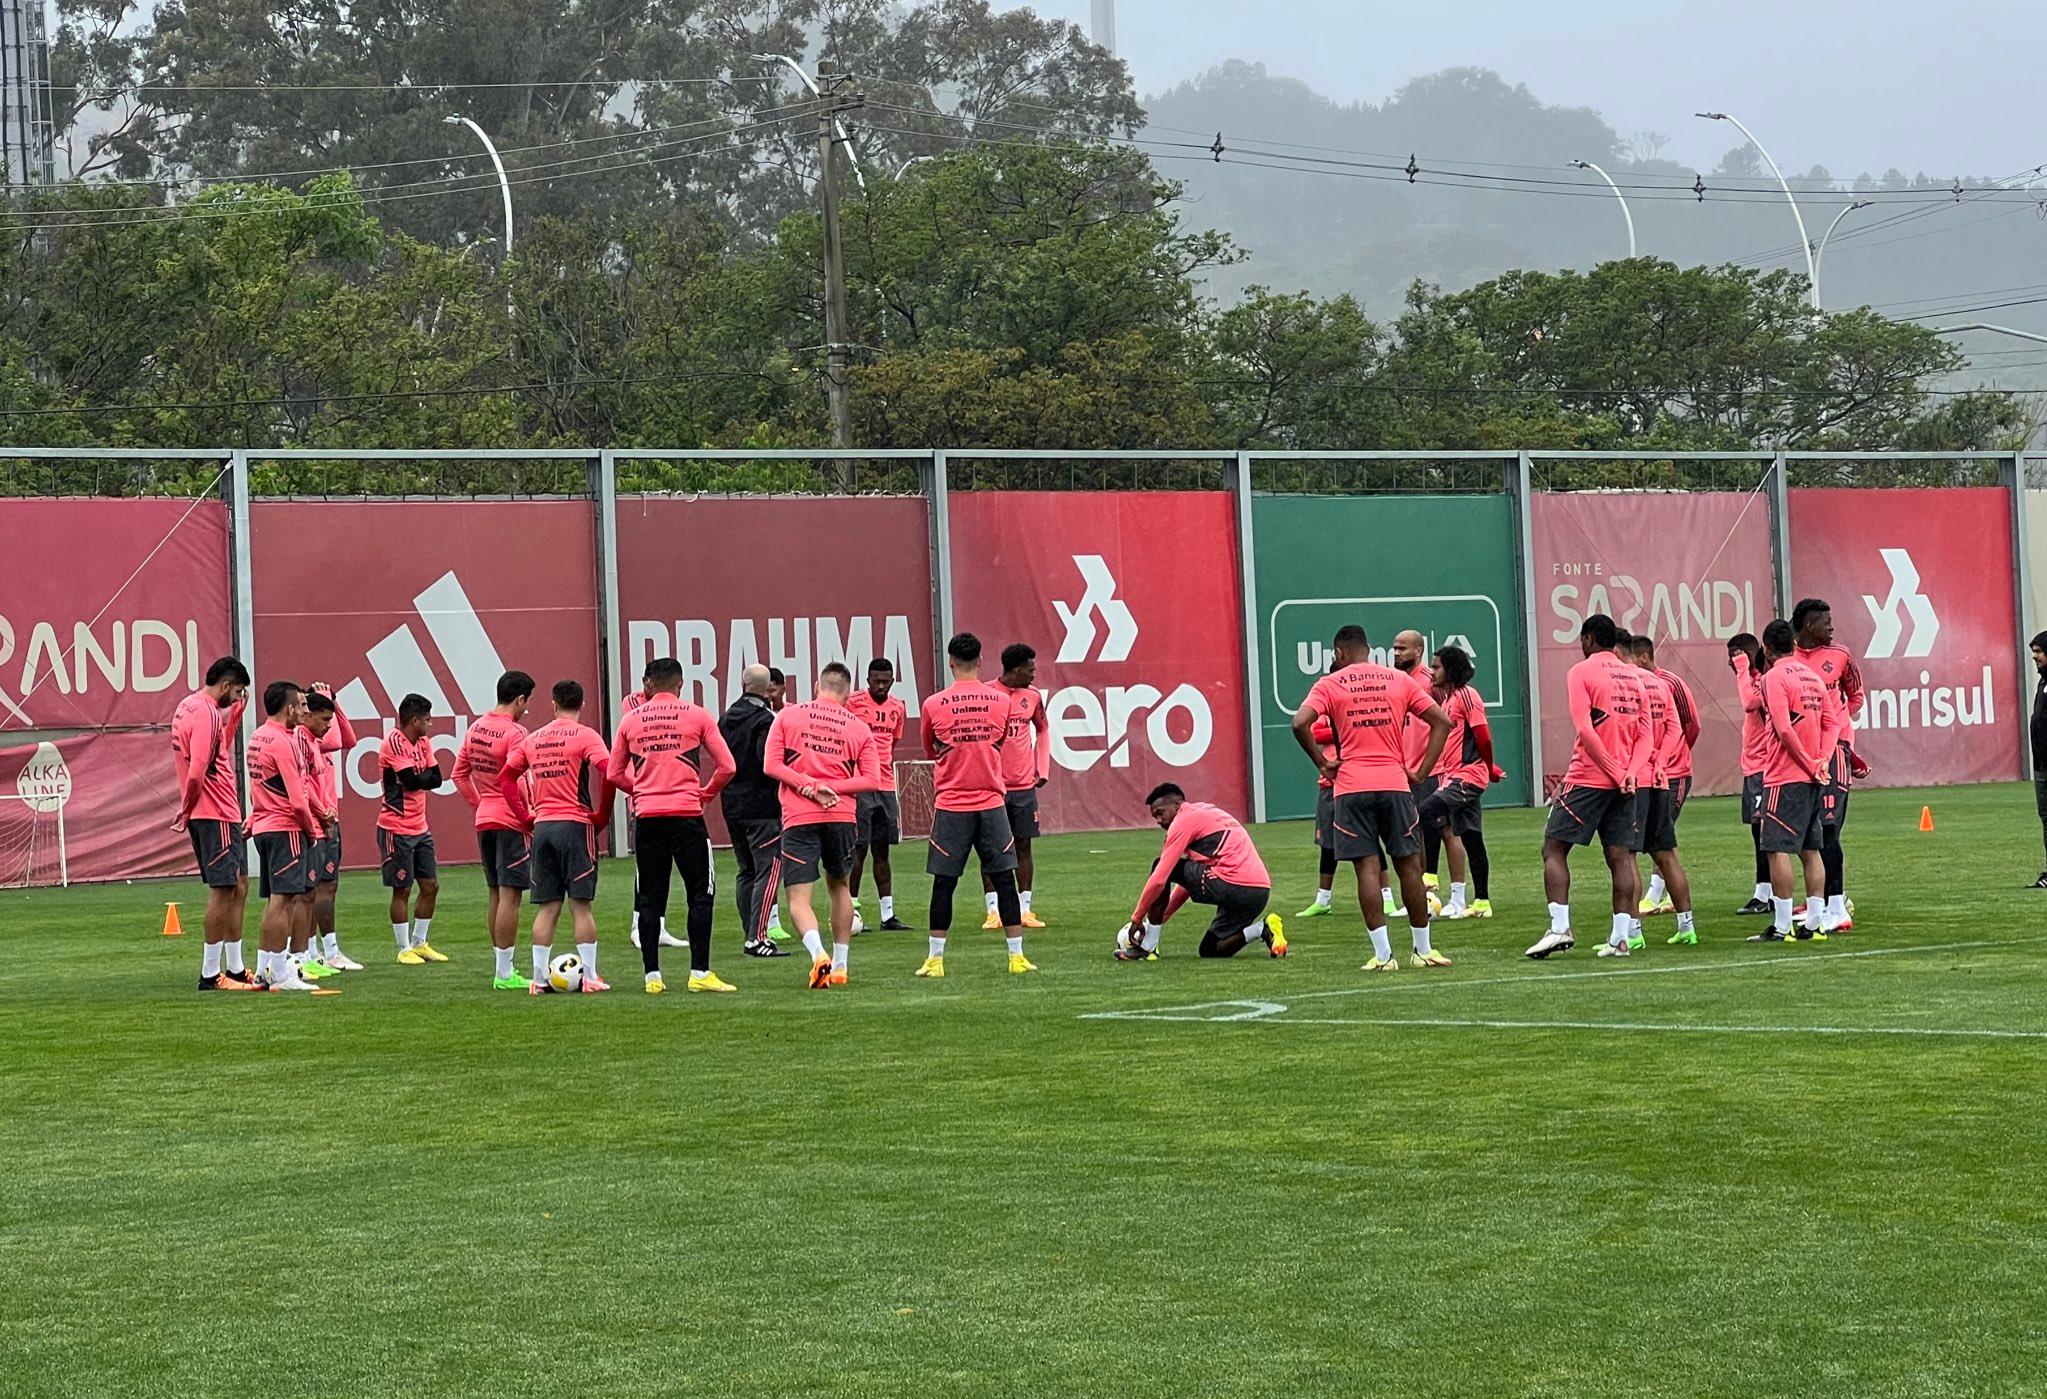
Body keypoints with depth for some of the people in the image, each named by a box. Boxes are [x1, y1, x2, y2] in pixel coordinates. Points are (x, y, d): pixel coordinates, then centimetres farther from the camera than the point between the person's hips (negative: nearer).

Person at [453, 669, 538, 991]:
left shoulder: (476, 728, 9)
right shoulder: (515, 733, -15)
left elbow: (459, 773, 15)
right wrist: (530, 817, -11)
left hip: (485, 820, 8)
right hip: (511, 822, -8)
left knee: (494, 893, 14)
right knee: (509, 895, -6)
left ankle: (501, 968, 20)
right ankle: (505, 974, -6)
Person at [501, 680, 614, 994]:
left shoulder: (532, 739, 12)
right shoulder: (585, 736, -4)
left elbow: (505, 777, 16)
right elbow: (608, 773, -17)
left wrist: (526, 817, 14)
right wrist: (602, 815, -6)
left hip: (541, 826, 4)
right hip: (575, 824, -4)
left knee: (546, 907, 8)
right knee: (581, 903, -1)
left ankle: (539, 979, 5)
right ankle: (590, 977, -1)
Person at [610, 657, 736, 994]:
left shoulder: (631, 720, 7)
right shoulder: (696, 716, 1)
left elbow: (615, 774, 12)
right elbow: (726, 767, -1)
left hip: (647, 818, 2)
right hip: (687, 815, -2)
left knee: (650, 899, 8)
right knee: (700, 894, 3)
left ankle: (652, 976, 6)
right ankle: (700, 973, -2)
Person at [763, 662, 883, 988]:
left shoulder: (788, 716, 5)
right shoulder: (859, 729, 8)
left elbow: (772, 765, -2)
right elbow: (871, 780, -1)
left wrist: (810, 786, -5)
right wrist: (830, 787, -4)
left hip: (798, 818, -2)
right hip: (842, 816, 2)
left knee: (798, 898, -2)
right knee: (839, 886, 22)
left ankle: (818, 954, -27)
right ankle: (839, 965, 23)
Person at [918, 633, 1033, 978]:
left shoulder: (933, 705, -5)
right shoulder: (1000, 700, 0)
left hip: (951, 805, -1)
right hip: (991, 802, 1)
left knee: (943, 883, 4)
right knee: (1004, 879, 6)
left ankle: (935, 959, 6)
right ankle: (1017, 957, 6)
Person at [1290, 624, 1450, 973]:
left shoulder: (1330, 684, 3)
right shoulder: (1399, 680, 10)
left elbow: (1300, 724, -12)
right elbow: (1441, 722, 7)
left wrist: (1322, 763, 0)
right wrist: (1421, 772, 7)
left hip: (1352, 787, -2)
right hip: (1395, 783, 2)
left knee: (1368, 868, -1)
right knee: (1409, 865, 9)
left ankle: (1382, 955, -5)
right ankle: (1423, 950, 15)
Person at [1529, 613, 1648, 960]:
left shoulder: (1581, 672, -5)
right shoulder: (1633, 676, 13)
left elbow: (1585, 730, -15)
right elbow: (1644, 735, 8)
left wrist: (1616, 773, -12)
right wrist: (1628, 773, -3)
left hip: (1588, 778, -6)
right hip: (1624, 782, 6)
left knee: (1554, 849, 1)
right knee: (1621, 856, 4)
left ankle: (1559, 928, -10)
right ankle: (1620, 937, 0)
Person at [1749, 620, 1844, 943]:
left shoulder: (1774, 677, -10)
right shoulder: (1813, 677, 13)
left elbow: (1784, 728, -18)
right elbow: (1833, 722, 9)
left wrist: (1810, 764, -10)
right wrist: (1821, 761, -1)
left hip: (1785, 777, -8)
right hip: (1815, 779, 8)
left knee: (1778, 849, -6)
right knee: (1811, 850, 11)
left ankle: (1781, 926, -9)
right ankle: (1815, 922, 11)